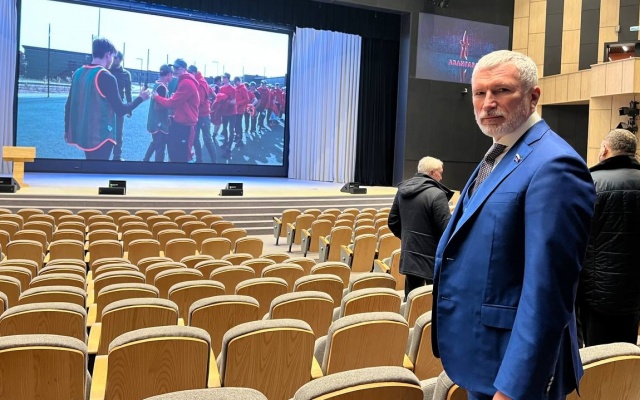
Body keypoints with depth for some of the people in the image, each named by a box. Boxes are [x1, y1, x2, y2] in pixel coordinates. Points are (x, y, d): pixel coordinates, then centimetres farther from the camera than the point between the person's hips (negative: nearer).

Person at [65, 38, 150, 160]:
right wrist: (141, 98, 0)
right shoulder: (106, 77, -15)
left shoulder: (78, 73, 6)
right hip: (100, 136, -7)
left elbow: (69, 105, 11)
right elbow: (120, 110, -14)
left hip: (83, 134, 8)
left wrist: (67, 130, 21)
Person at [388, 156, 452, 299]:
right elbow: (447, 228, -20)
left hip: (408, 255, 7)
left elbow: (393, 222, 13)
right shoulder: (436, 194, -18)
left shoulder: (402, 190, 7)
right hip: (432, 258, -7)